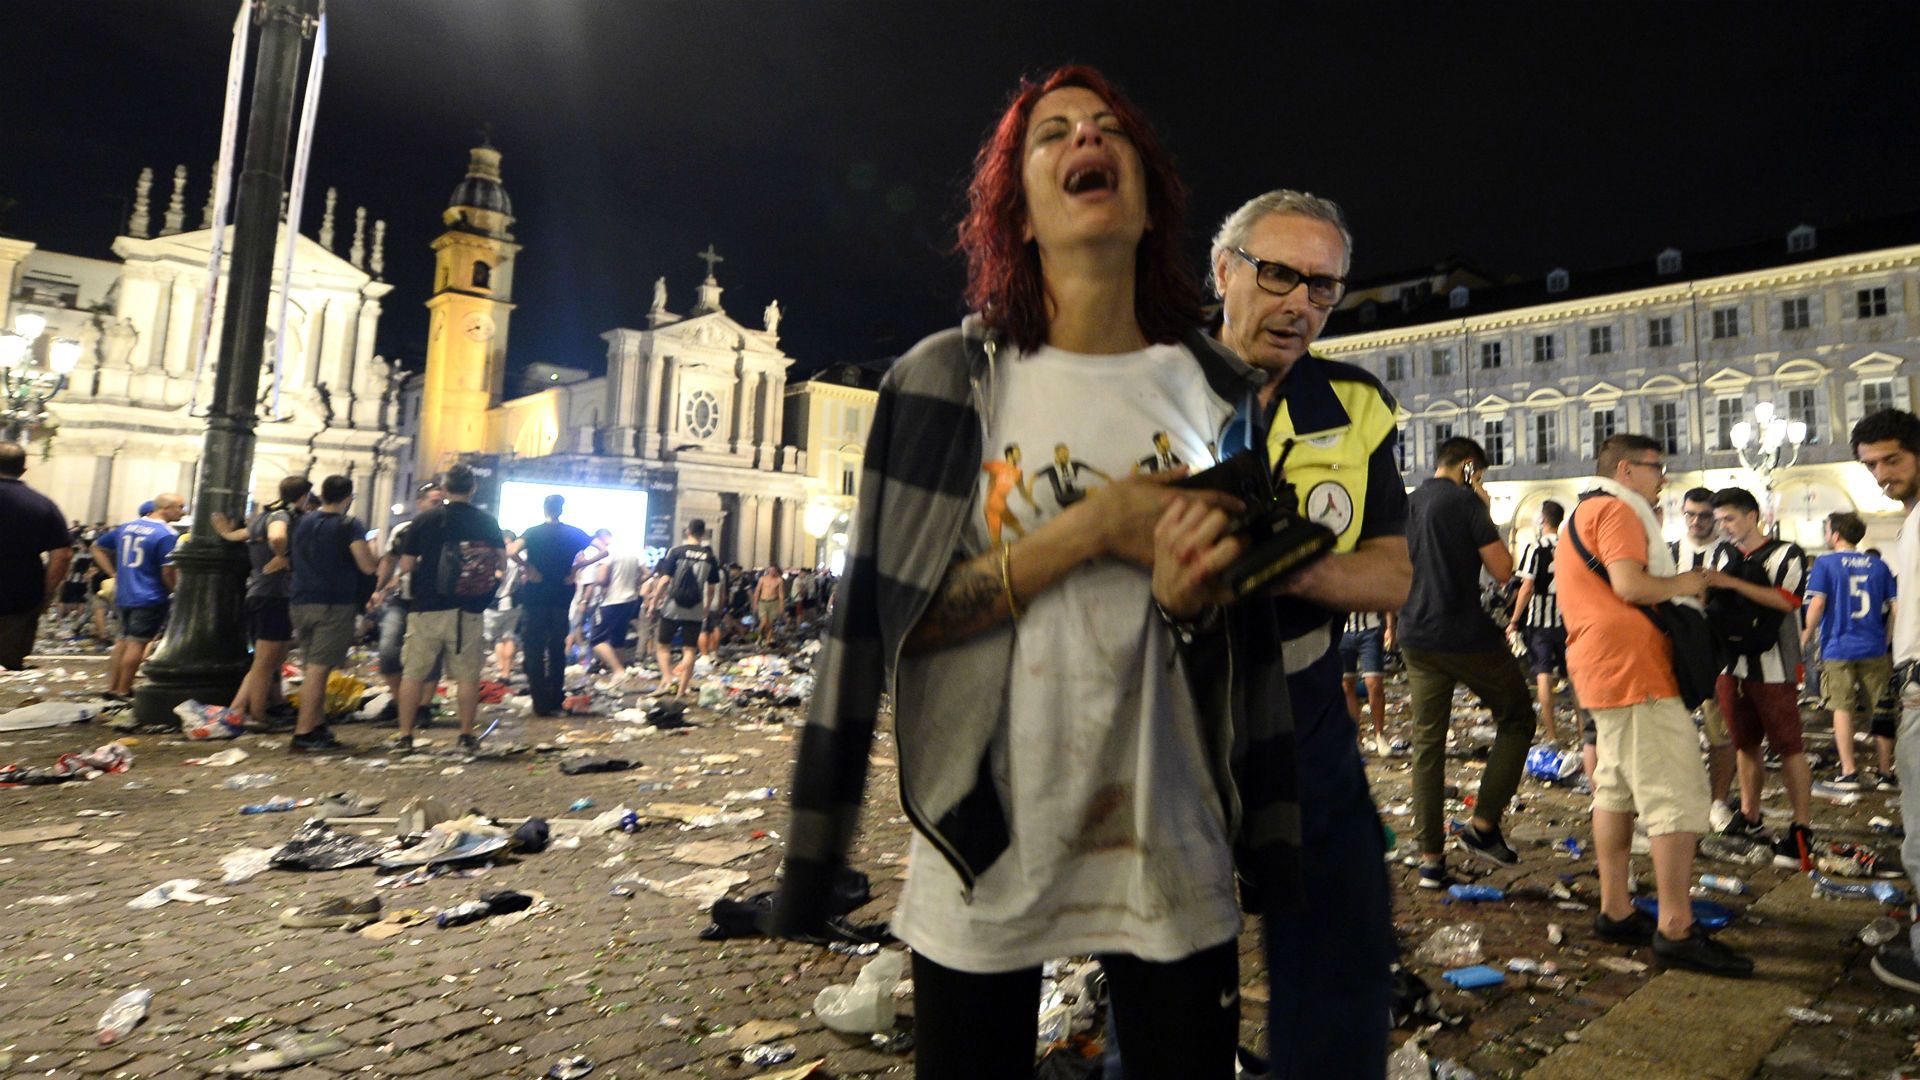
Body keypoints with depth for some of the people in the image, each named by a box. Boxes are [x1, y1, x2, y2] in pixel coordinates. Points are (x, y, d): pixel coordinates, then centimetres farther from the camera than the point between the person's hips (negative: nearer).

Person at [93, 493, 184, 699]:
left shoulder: (126, 527, 9)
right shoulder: (167, 535, -16)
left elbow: (98, 548, 18)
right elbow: (168, 573, -19)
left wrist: (115, 574, 15)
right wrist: (176, 593, -3)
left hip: (124, 595, 8)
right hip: (150, 597, -8)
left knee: (124, 639, 19)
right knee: (137, 643, 0)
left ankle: (111, 687, 25)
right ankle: (122, 691, 5)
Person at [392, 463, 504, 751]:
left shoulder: (425, 520, -3)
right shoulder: (487, 522, -1)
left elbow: (405, 565, -2)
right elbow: (500, 563, 2)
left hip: (426, 608, 0)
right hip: (468, 611, 1)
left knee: (413, 673, 9)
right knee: (468, 675, 8)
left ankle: (404, 735, 11)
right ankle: (466, 735, 11)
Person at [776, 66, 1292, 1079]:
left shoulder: (1219, 390, 2)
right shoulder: (943, 379, -6)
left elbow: (1242, 646, 7)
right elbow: (894, 619, -10)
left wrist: (1191, 600, -17)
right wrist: (1092, 530, -19)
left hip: (1171, 850, 3)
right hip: (987, 846, -2)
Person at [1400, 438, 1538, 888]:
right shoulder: (1466, 502, -8)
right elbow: (1503, 570, -9)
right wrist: (1486, 512, 0)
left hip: (1417, 639, 6)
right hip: (1467, 637, -6)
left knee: (1427, 743, 8)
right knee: (1517, 719, 14)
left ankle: (1430, 858, 10)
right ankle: (1483, 824, 7)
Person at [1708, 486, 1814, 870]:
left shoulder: (1786, 553, -3)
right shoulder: (1722, 554, 14)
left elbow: (1787, 601, -18)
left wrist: (1733, 584, -23)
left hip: (1772, 667, -5)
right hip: (1731, 662, 6)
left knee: (1788, 745, -5)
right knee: (1745, 743, 12)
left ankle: (1802, 828, 0)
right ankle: (1749, 817, 22)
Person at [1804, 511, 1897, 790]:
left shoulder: (1825, 563, -4)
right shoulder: (1878, 565, 8)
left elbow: (1817, 603, -12)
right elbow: (1895, 607, 7)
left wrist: (1804, 638, -4)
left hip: (1838, 648, -4)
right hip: (1874, 649, 4)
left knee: (1842, 708, 1)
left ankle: (1849, 772, -2)